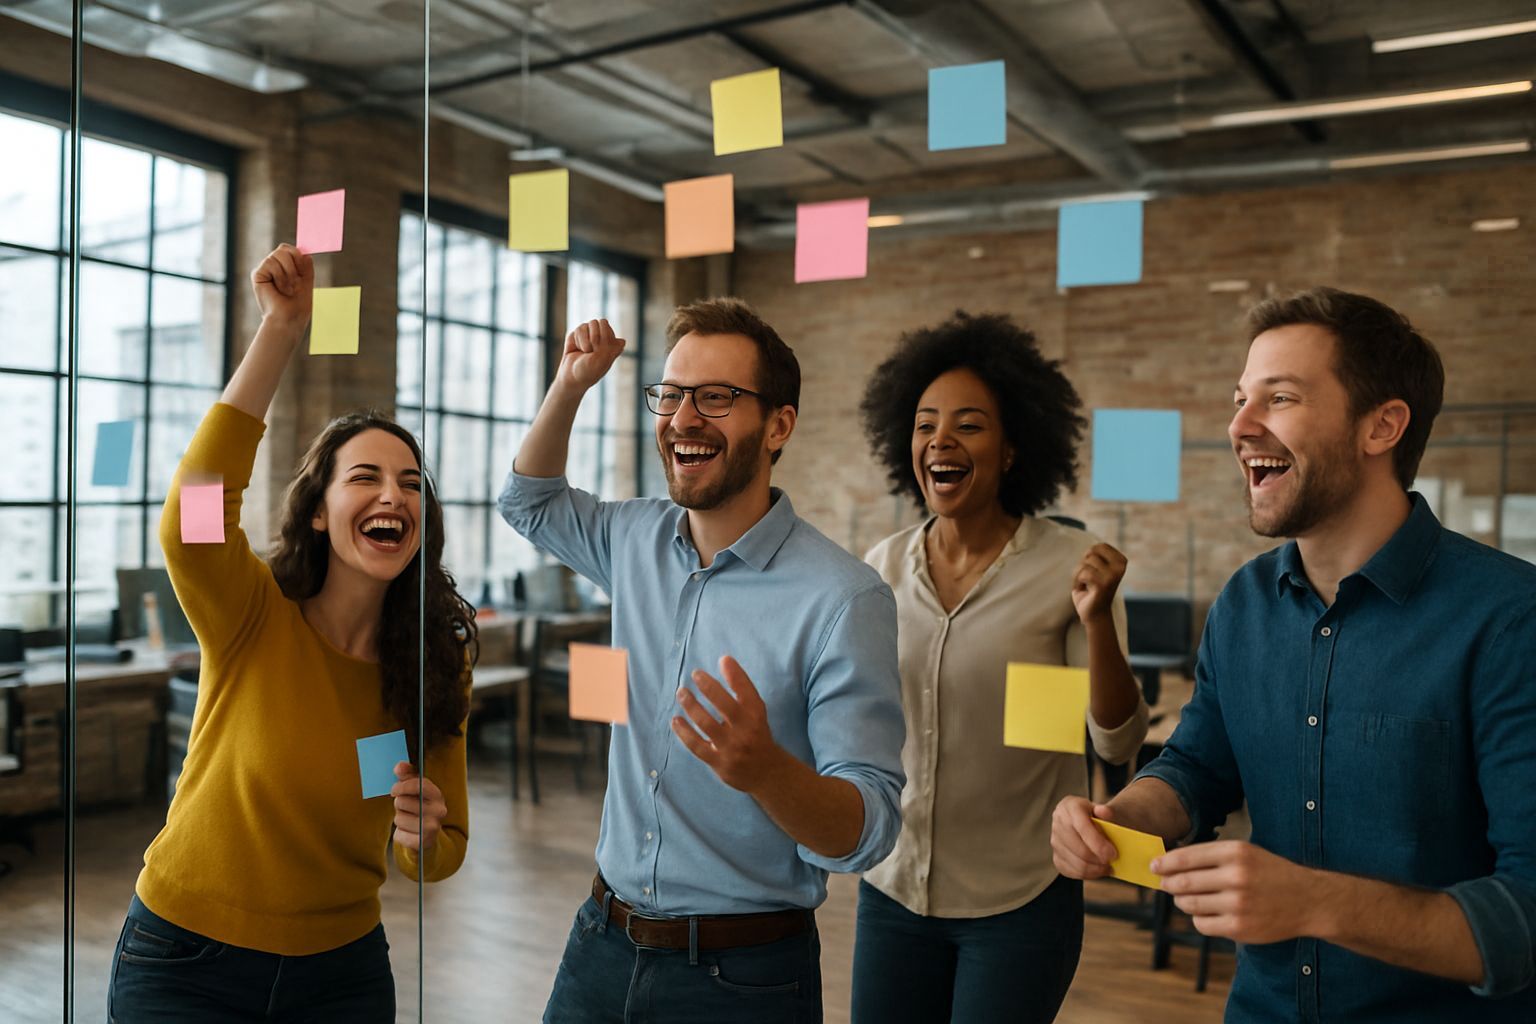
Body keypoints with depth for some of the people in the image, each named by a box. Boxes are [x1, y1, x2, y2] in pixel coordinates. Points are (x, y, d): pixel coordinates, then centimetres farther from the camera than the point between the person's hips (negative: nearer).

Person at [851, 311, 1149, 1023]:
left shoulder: (1069, 565, -12)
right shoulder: (884, 567, -1)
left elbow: (1118, 742, -12)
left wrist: (1097, 621, -27)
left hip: (1020, 903, -3)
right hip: (893, 890, 4)